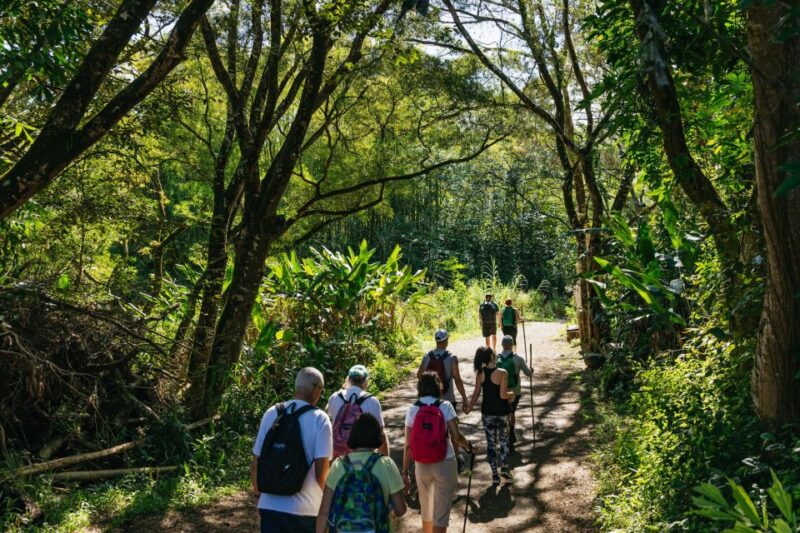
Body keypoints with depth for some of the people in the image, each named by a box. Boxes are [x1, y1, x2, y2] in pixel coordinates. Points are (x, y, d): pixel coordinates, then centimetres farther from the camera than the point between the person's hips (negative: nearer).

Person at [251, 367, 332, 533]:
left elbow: (255, 463, 5)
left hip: (270, 505, 3)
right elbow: (321, 471, -12)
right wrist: (325, 496, 8)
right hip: (305, 508, -3)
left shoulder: (271, 413, 1)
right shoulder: (319, 419, -9)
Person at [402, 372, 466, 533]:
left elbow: (408, 445, -3)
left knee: (426, 512, 22)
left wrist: (405, 473, 3)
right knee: (441, 514, 7)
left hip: (421, 466, 2)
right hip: (445, 465, -2)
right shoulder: (445, 406, -7)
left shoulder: (412, 409, -2)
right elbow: (456, 437, -12)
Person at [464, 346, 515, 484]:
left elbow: (476, 393, -1)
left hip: (487, 412, 3)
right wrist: (512, 394, 1)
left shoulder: (480, 373, -6)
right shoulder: (502, 373, -18)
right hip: (501, 412, -3)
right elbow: (503, 395, -20)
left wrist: (469, 407, 13)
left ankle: (494, 474, 15)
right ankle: (504, 468, 17)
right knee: (503, 440, 19)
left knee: (491, 442, 11)